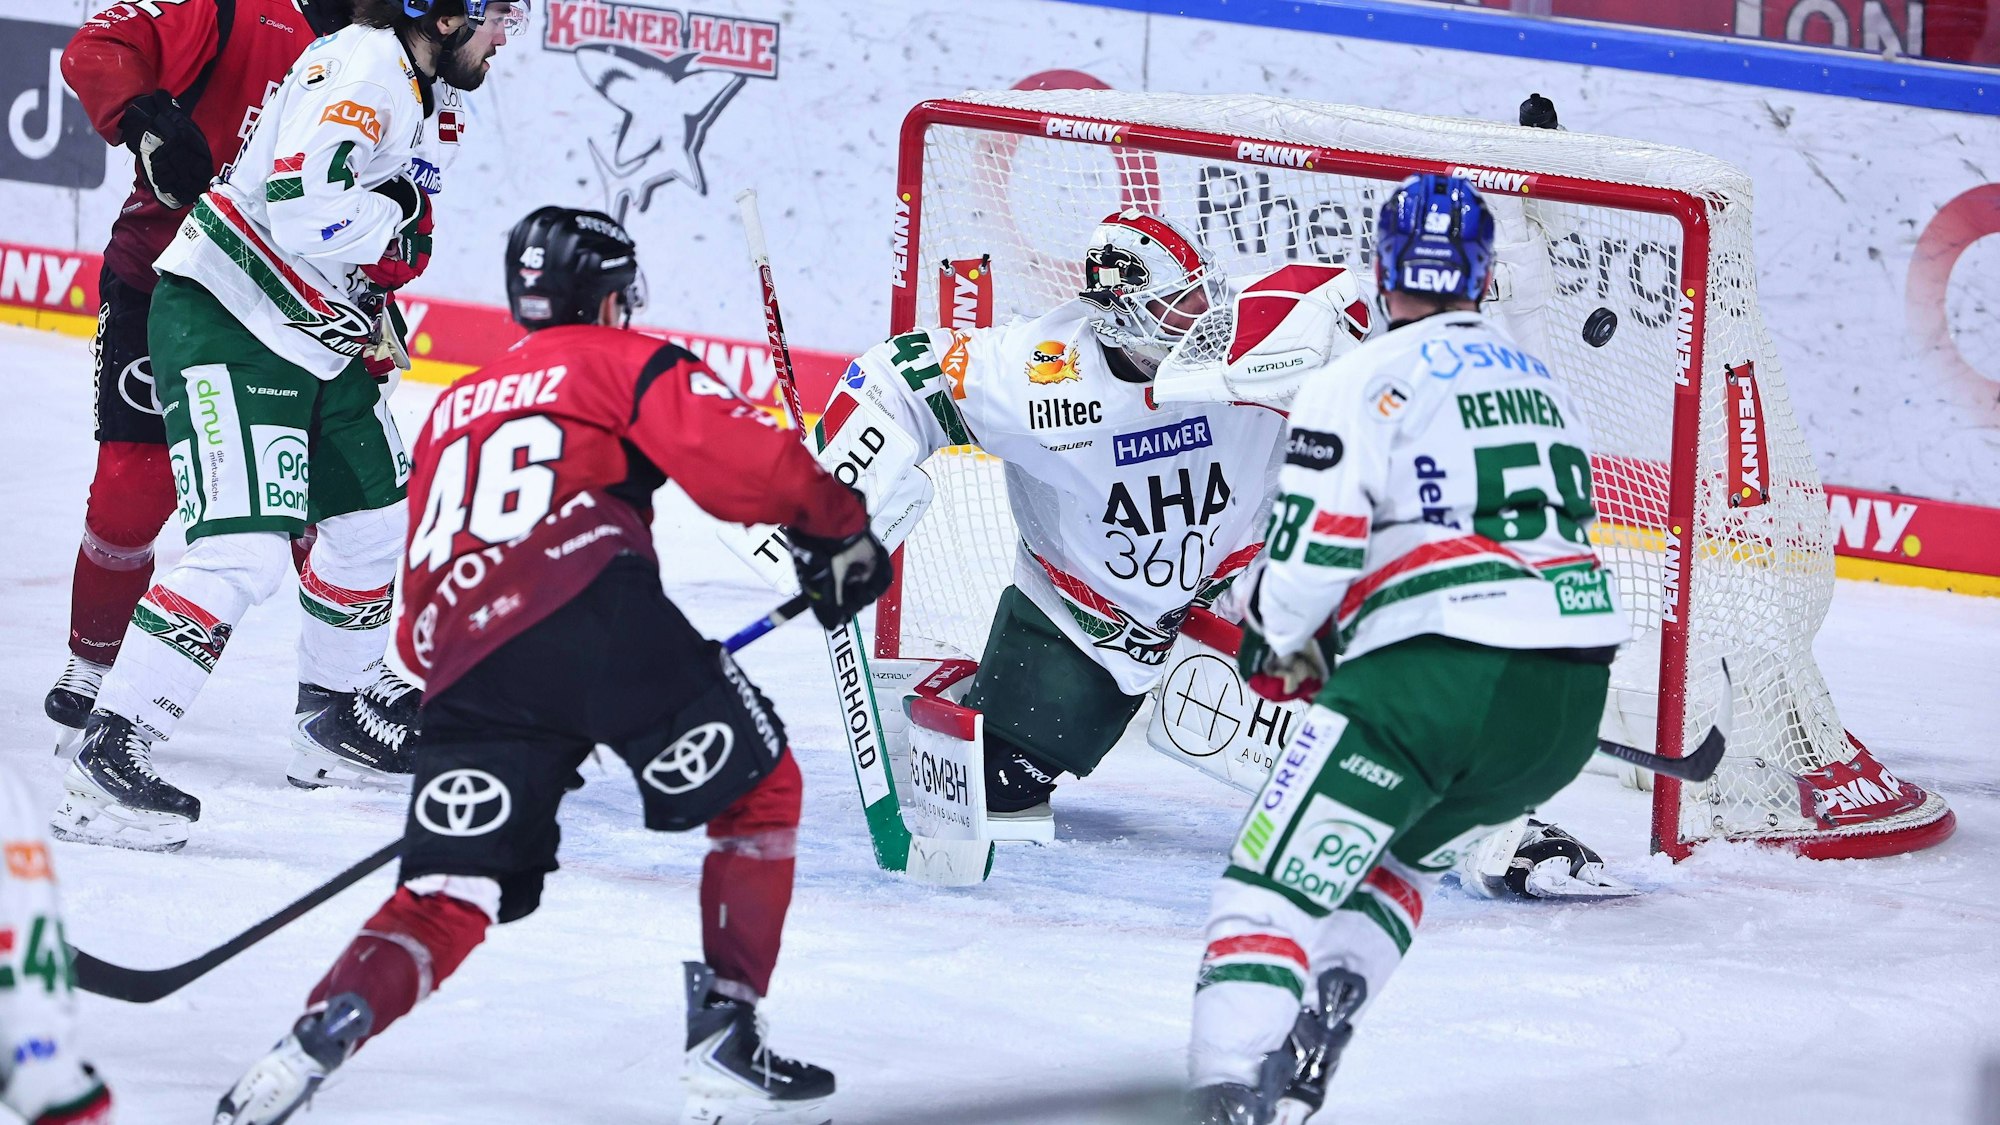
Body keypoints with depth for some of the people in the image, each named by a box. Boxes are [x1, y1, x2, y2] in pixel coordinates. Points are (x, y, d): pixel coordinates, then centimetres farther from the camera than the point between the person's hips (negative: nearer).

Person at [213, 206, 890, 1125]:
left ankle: (317, 1036, -20)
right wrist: (839, 529, 15)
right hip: (597, 609, -5)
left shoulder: (452, 406, 34)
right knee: (758, 792, 13)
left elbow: (419, 604, 34)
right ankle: (727, 1043, 5)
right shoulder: (623, 361, 16)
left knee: (448, 901, 6)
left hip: (464, 659, 5)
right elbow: (740, 463, 0)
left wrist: (438, 683, 45)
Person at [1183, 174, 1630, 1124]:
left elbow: (1307, 559, -8)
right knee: (1394, 856, 29)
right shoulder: (1543, 384, 21)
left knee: (1275, 877, -6)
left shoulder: (1358, 386, -2)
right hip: (1572, 698, 7)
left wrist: (1276, 644, 14)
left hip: (1435, 682, -7)